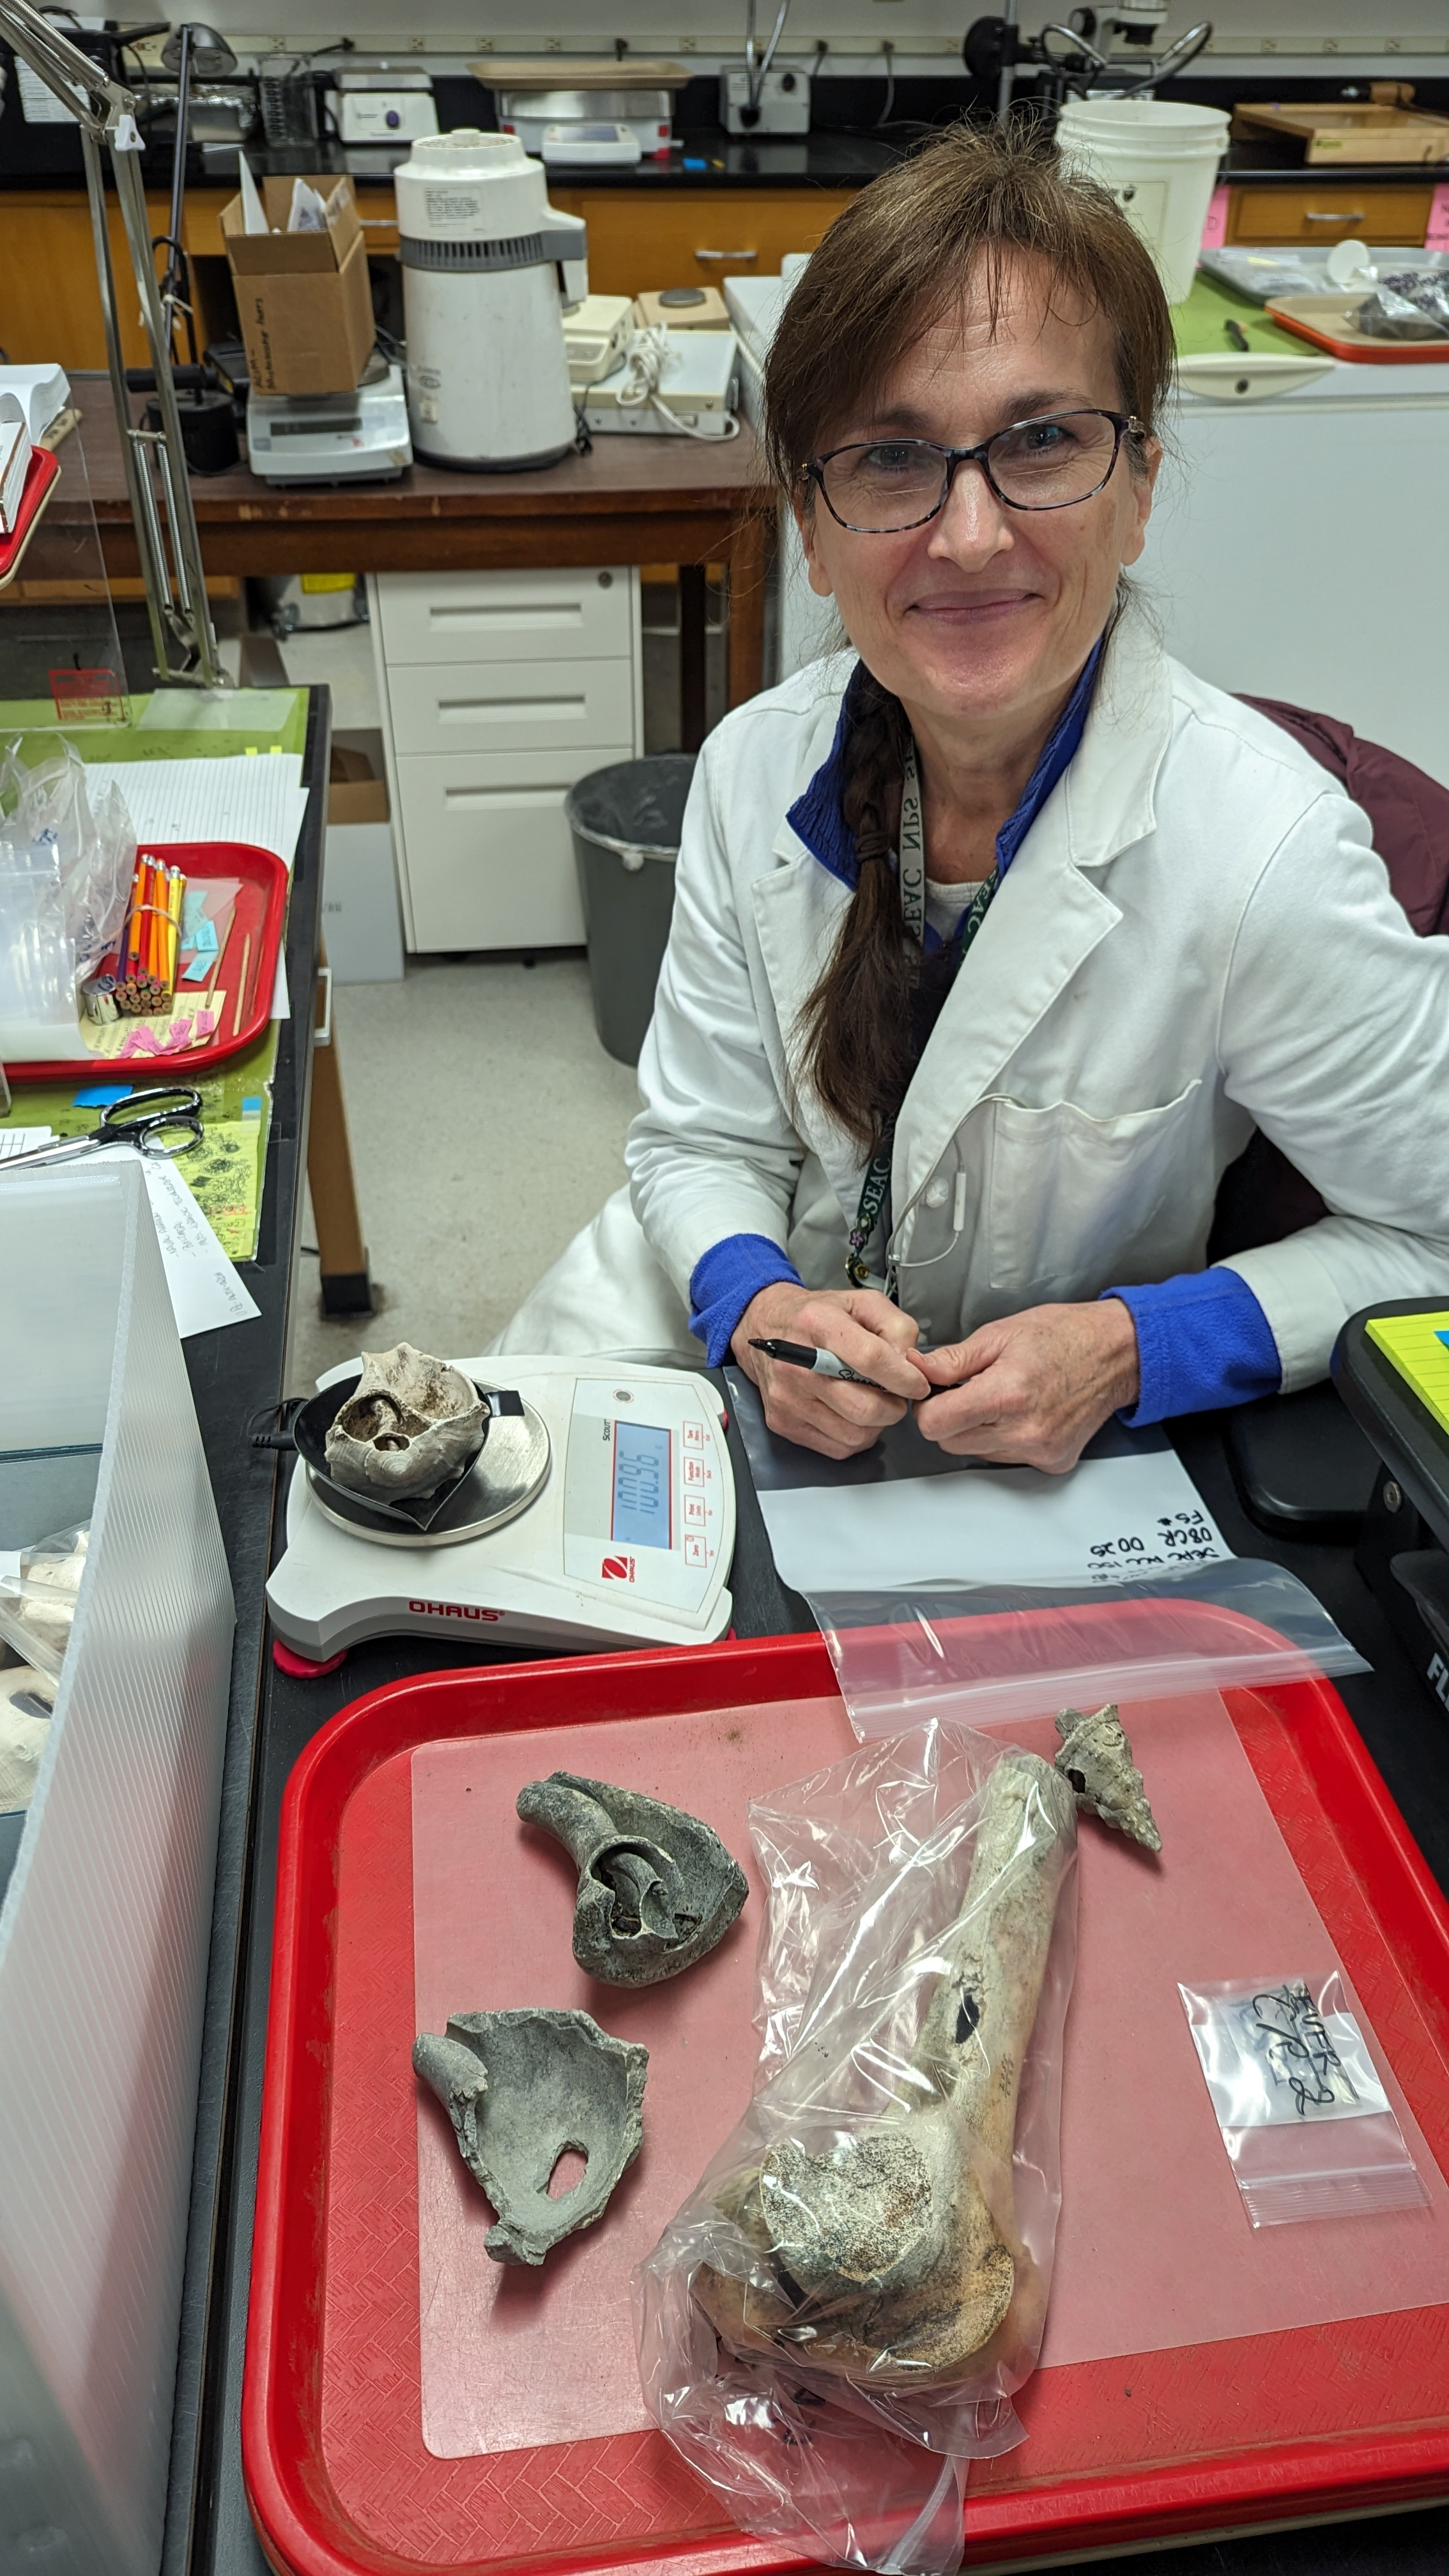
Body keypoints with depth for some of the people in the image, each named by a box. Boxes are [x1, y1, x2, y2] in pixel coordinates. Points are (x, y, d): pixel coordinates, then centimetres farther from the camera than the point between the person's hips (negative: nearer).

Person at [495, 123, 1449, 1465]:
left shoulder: (1264, 850, -24)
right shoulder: (760, 765, -10)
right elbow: (700, 1140, -2)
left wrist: (1133, 1352, -24)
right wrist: (756, 1304, -22)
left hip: (1053, 1468, -2)